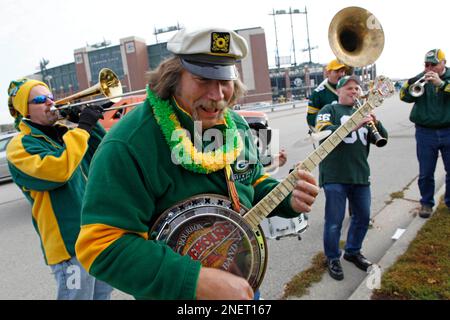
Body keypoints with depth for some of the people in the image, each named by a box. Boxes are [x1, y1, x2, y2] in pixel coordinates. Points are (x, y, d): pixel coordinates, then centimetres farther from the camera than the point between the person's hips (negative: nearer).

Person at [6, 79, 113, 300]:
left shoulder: (65, 134, 12)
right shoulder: (20, 146, -9)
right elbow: (57, 170, -28)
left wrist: (90, 125, -5)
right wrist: (83, 128, -20)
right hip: (70, 244, -7)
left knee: (103, 293, 22)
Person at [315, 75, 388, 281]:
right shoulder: (329, 110, 1)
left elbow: (382, 139, 11)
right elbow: (324, 132, -18)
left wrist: (375, 123, -9)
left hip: (361, 175, 6)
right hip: (335, 176, -6)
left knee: (363, 217, 15)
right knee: (334, 221, 2)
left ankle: (353, 251, 37)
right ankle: (333, 259, 22)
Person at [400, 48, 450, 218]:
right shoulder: (420, 78, 6)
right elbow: (404, 96, -7)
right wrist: (412, 83, -23)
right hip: (425, 132, 0)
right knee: (425, 172, 5)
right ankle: (426, 202, 21)